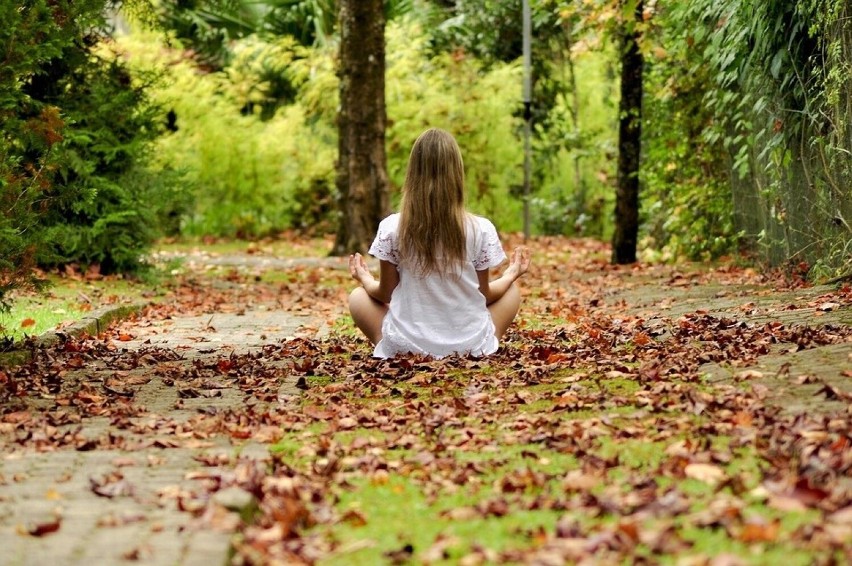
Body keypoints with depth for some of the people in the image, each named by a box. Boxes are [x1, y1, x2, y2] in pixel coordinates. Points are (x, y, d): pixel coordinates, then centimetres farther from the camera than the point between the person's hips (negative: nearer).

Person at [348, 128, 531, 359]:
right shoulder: (481, 229, -11)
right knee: (512, 291, 27)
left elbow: (386, 294, 0)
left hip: (407, 346, 0)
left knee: (357, 297, 26)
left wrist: (365, 279, 22)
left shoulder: (391, 228, -10)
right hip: (470, 345, 0)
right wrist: (510, 276, 21)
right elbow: (485, 294, 0)